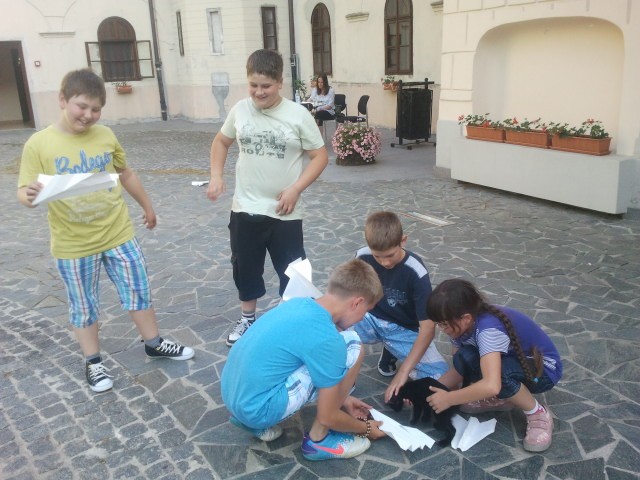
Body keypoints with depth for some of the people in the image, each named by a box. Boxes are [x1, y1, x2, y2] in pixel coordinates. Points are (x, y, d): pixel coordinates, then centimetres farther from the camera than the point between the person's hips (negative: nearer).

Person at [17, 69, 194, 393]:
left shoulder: (105, 136, -1)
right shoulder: (38, 144, -11)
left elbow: (126, 174, 14)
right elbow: (25, 192, -10)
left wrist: (146, 205, 23)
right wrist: (28, 196, -34)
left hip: (118, 234, 3)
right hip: (73, 244, -2)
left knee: (139, 291, 12)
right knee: (84, 306, 12)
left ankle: (154, 344, 32)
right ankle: (93, 362, 30)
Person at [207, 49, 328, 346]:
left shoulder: (298, 115, -11)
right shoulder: (240, 110, -1)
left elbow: (320, 156, -6)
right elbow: (221, 141, 16)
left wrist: (295, 189, -17)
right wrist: (216, 175, 3)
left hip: (284, 213, -3)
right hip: (244, 209, 4)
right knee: (245, 267, 17)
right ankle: (247, 319, 38)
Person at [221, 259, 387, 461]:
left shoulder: (298, 303, 5)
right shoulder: (326, 339, -19)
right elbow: (328, 417, -8)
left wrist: (341, 398, 28)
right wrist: (365, 427, 10)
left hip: (233, 395, 9)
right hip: (256, 407, -8)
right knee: (352, 348, -9)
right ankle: (318, 439, 6)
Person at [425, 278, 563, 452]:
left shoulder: (488, 329, -36)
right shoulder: (463, 325, -12)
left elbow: (491, 385, -46)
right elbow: (459, 370, -4)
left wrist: (448, 399, -34)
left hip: (544, 368, -7)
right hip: (515, 360, 7)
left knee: (493, 371, -36)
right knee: (464, 360, -22)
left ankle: (538, 414, -11)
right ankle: (499, 398, 5)